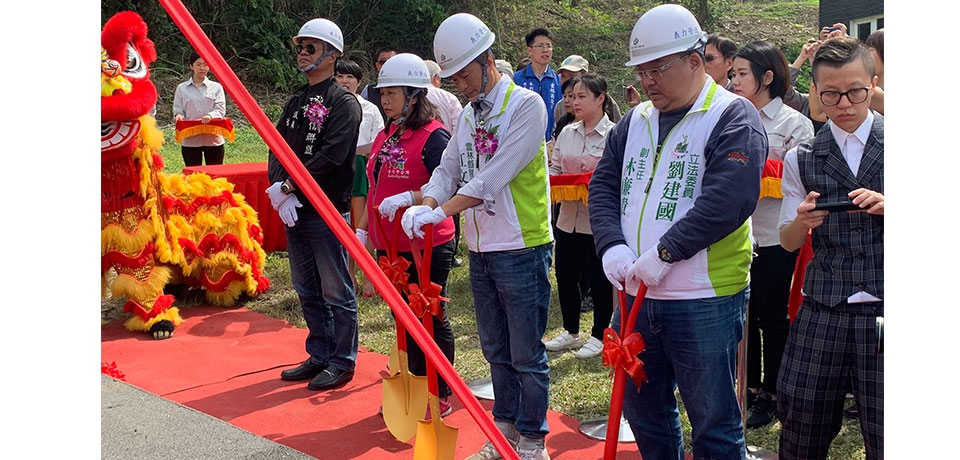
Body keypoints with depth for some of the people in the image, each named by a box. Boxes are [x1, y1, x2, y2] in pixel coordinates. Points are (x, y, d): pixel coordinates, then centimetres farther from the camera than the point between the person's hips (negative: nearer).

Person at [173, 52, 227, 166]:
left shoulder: (216, 87, 5)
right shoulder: (182, 88, 7)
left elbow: (221, 110, -2)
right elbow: (178, 110, 6)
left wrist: (210, 115, -24)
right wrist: (179, 116, -18)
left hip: (213, 140, 0)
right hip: (190, 141, 0)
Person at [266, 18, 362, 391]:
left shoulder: (344, 102, -9)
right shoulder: (296, 101, 15)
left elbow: (330, 156, -19)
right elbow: (277, 147, 9)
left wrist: (291, 186, -15)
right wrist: (278, 187, -9)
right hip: (293, 211, 8)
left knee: (336, 292, 1)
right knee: (307, 290, 15)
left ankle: (342, 362, 11)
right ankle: (320, 355, 27)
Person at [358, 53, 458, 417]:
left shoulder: (433, 136, -15)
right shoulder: (386, 137, 12)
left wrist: (409, 198, -33)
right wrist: (362, 229, 17)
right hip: (390, 247, 8)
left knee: (431, 321, 4)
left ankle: (440, 397, 17)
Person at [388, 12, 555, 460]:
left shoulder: (526, 105, -13)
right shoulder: (468, 115, 11)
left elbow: (494, 177, -22)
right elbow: (448, 170, 7)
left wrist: (441, 211, -25)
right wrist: (423, 205, -13)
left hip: (522, 249, -7)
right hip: (480, 250, 7)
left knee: (526, 355, 2)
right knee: (496, 351, 17)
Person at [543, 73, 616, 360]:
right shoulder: (567, 133, 9)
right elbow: (554, 168, 12)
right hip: (569, 217, 6)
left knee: (598, 279, 6)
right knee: (565, 274, 13)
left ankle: (599, 336, 23)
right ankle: (571, 333, 30)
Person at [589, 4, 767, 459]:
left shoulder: (733, 118, -9)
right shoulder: (635, 121, 12)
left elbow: (728, 200, -21)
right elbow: (603, 185, 9)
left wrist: (664, 253, -21)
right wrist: (612, 246, -8)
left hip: (705, 301, -7)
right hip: (635, 295, 7)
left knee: (713, 422, 4)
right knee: (642, 408, 18)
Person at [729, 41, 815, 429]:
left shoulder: (794, 123, -4)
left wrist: (759, 170, -19)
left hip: (774, 236, -5)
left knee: (772, 317, 6)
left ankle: (770, 395, 19)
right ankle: (749, 388, 26)